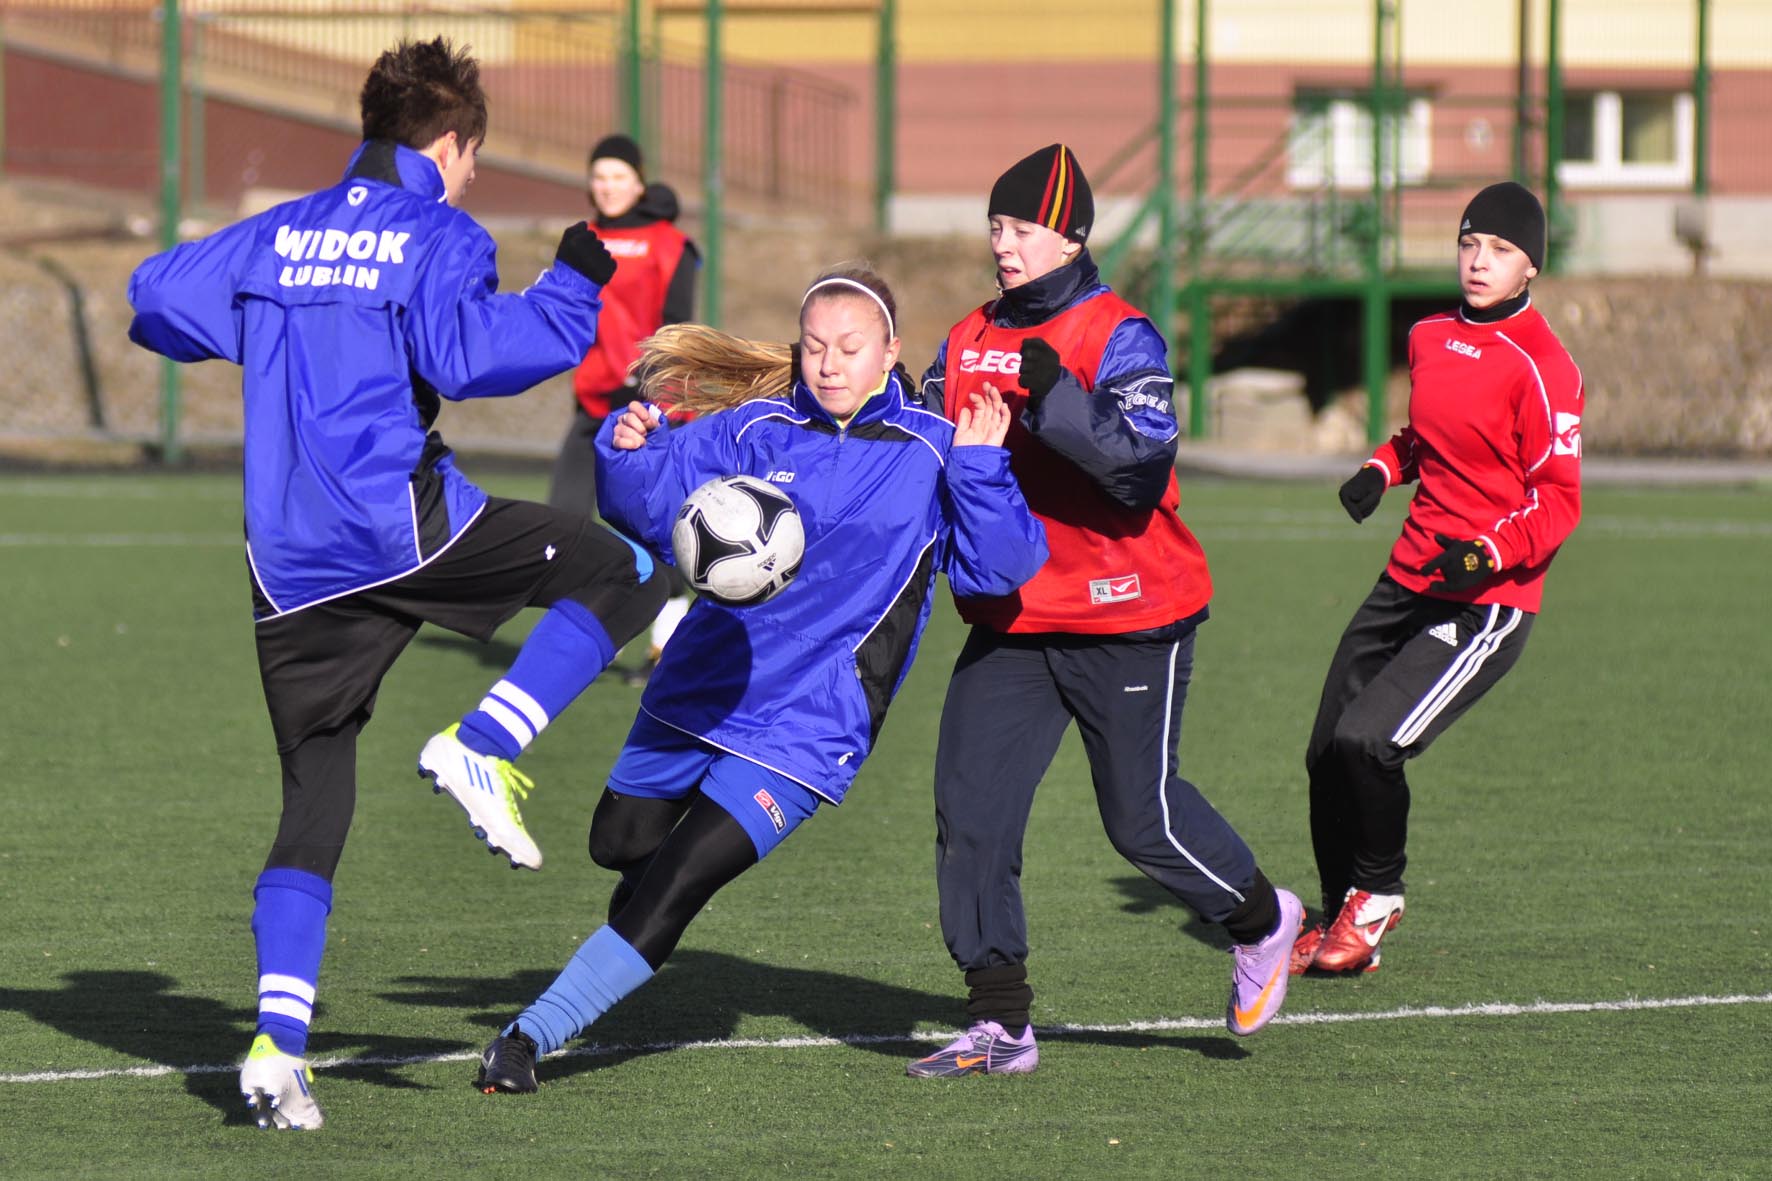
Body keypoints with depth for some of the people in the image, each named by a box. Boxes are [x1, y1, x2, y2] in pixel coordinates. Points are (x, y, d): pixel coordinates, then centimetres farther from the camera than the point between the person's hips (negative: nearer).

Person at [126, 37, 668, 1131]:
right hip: (401, 521, -6)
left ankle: (278, 1040, -6)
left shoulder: (279, 235, 16)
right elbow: (460, 351, -17)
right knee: (616, 575, 12)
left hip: (291, 568, 6)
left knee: (314, 806, 10)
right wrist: (571, 294, -7)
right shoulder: (435, 237, -1)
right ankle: (483, 748, -7)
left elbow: (156, 296, 16)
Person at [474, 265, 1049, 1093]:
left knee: (666, 895, -12)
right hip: (698, 689, 4)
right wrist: (628, 453, -24)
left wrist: (981, 470, -28)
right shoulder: (757, 432, 1)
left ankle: (532, 1035, -5)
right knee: (618, 845, 19)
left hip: (806, 727, -4)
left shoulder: (930, 453, -6)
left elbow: (1003, 566, -12)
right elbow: (653, 505, -3)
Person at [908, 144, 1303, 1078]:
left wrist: (1057, 397, -34)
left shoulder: (1119, 337, -12)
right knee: (970, 807, -6)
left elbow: (1143, 461, -24)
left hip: (1126, 623, -6)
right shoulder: (967, 344, 8)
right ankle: (999, 1025, 0)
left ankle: (1259, 922, 33)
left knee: (1141, 816, 4)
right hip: (1008, 619, 6)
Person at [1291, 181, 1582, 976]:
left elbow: (1559, 500, -13)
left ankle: (1377, 897, 5)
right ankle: (1338, 924, 27)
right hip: (1409, 582, 8)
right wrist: (1382, 468, 10)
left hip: (1486, 602, -8)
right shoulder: (1429, 338, 11)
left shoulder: (1540, 367, -12)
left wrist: (1488, 553, -28)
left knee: (1367, 740, -21)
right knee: (1328, 756, 7)